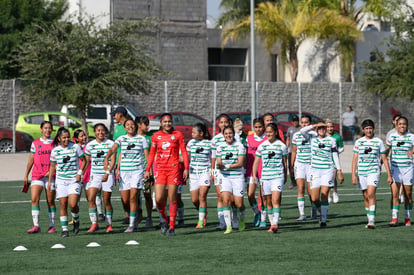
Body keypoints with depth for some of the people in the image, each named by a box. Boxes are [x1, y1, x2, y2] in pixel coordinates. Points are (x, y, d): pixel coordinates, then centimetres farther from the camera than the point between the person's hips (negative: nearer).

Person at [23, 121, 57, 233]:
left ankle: (52, 226, 10)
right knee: (34, 199, -12)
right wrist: (26, 175, 14)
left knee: (50, 202, 2)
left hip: (51, 176, -1)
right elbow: (31, 160, 14)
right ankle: (36, 226, -14)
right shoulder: (35, 143, 10)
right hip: (37, 175, 1)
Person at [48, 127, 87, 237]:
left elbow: (84, 160, 7)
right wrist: (49, 181, 9)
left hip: (74, 180, -2)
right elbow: (52, 166, 13)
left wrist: (80, 173, -4)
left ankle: (76, 221, 13)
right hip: (61, 180, 2)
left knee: (73, 204, -16)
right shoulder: (55, 151, 2)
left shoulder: (75, 147, -3)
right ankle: (64, 229, 8)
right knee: (63, 205, 0)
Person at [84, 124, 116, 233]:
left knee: (106, 201, 1)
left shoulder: (110, 144, -2)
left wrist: (107, 173, -18)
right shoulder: (90, 145, 6)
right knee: (91, 198, -13)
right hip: (94, 175, 2)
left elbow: (113, 160, -7)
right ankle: (94, 223, -9)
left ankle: (109, 224, 13)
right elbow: (87, 160, 13)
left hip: (108, 175, -2)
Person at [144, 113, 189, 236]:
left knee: (172, 199, -2)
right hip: (160, 169, 2)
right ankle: (164, 219, 18)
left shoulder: (178, 135, 3)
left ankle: (172, 227, 6)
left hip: (174, 168, -2)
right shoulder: (156, 136, 8)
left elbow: (184, 152, 4)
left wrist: (186, 168, -4)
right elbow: (152, 154, 15)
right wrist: (147, 170, 10)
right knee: (158, 198, -9)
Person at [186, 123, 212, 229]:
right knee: (194, 200, 2)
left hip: (205, 172, -4)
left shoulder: (209, 143, -2)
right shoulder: (191, 143, 7)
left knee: (202, 197, -13)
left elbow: (212, 159, 4)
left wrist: (212, 173, -1)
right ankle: (204, 213, 30)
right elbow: (187, 157, 14)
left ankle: (201, 221, -7)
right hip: (193, 172, 4)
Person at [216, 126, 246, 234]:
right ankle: (228, 226, -11)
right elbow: (219, 162, 5)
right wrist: (219, 166, -19)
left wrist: (227, 166, -20)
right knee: (226, 200, -15)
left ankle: (241, 220, 30)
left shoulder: (240, 146, -4)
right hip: (225, 177, 2)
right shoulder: (220, 147, 7)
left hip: (238, 177, -2)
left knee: (239, 204, -1)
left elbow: (240, 163, -9)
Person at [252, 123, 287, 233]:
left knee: (276, 200, -16)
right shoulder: (262, 146, 8)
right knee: (268, 202, 7)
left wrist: (285, 176, 16)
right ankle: (272, 223, 16)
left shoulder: (282, 146, 3)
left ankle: (275, 224, -23)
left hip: (278, 176, -3)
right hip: (265, 176, 3)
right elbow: (256, 161, 12)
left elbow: (284, 162, 11)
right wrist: (254, 175, 2)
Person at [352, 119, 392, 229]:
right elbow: (355, 159, 9)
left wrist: (389, 175, 5)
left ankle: (372, 221, -21)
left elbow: (384, 159, 7)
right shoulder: (359, 142, 8)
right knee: (366, 197, 7)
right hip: (361, 173, 3)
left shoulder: (379, 142, 3)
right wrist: (353, 175, 1)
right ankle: (370, 220, 17)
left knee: (371, 194, -18)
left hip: (374, 171, -3)